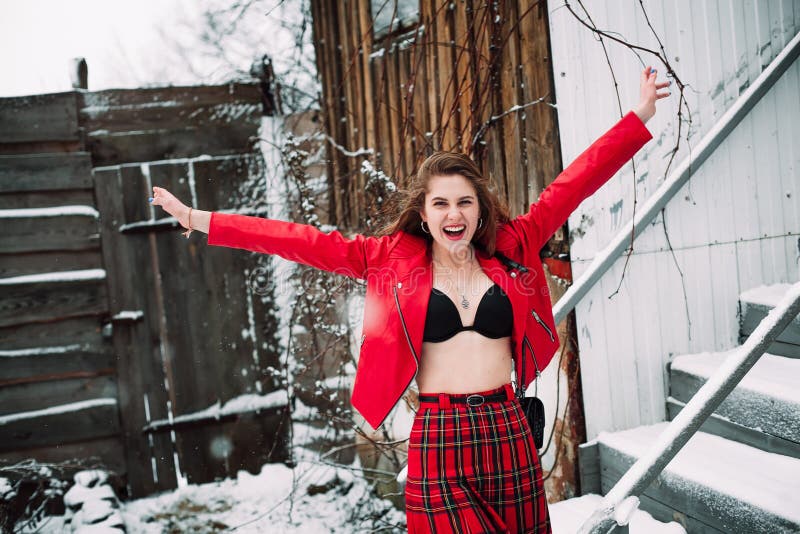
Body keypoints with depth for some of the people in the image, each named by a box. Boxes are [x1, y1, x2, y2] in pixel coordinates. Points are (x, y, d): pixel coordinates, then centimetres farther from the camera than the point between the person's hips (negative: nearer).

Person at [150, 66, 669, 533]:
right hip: (438, 441, -2)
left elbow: (569, 187, 6)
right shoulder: (393, 259, 2)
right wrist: (202, 221, -2)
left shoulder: (509, 251, 6)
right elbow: (310, 243, 0)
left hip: (509, 434, 2)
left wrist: (639, 117, 7)